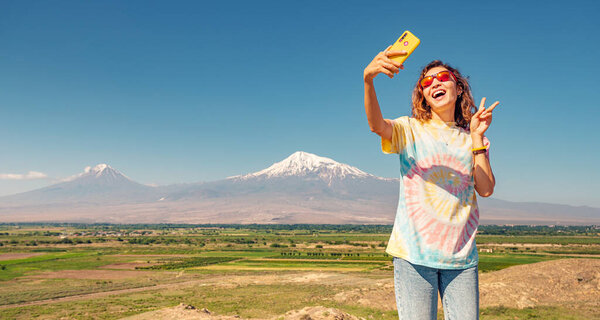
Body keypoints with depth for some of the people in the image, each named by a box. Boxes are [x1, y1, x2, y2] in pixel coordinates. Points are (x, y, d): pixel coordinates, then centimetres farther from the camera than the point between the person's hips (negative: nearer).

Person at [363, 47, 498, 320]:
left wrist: (477, 136, -3)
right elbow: (376, 125, -18)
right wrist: (368, 80, -36)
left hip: (462, 256, 3)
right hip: (414, 252, -2)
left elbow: (486, 189, 0)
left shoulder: (473, 140, 14)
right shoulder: (411, 130, 5)